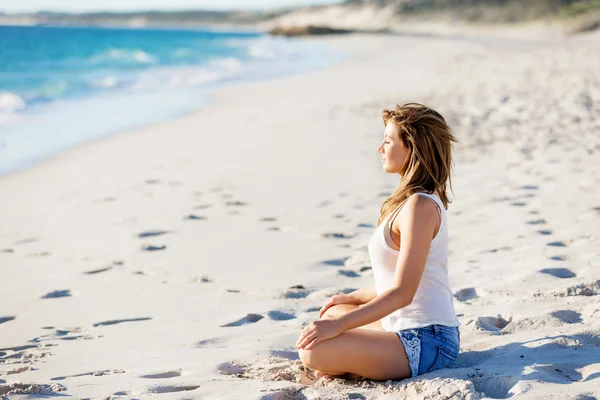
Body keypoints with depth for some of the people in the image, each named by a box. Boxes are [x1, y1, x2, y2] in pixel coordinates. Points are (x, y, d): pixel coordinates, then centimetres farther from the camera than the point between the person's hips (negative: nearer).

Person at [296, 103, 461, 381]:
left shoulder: (419, 206, -21)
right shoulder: (425, 200, 11)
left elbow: (402, 293, -24)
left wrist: (338, 325, -24)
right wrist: (353, 298, 24)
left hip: (426, 340, -11)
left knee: (314, 351, -23)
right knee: (332, 314, 29)